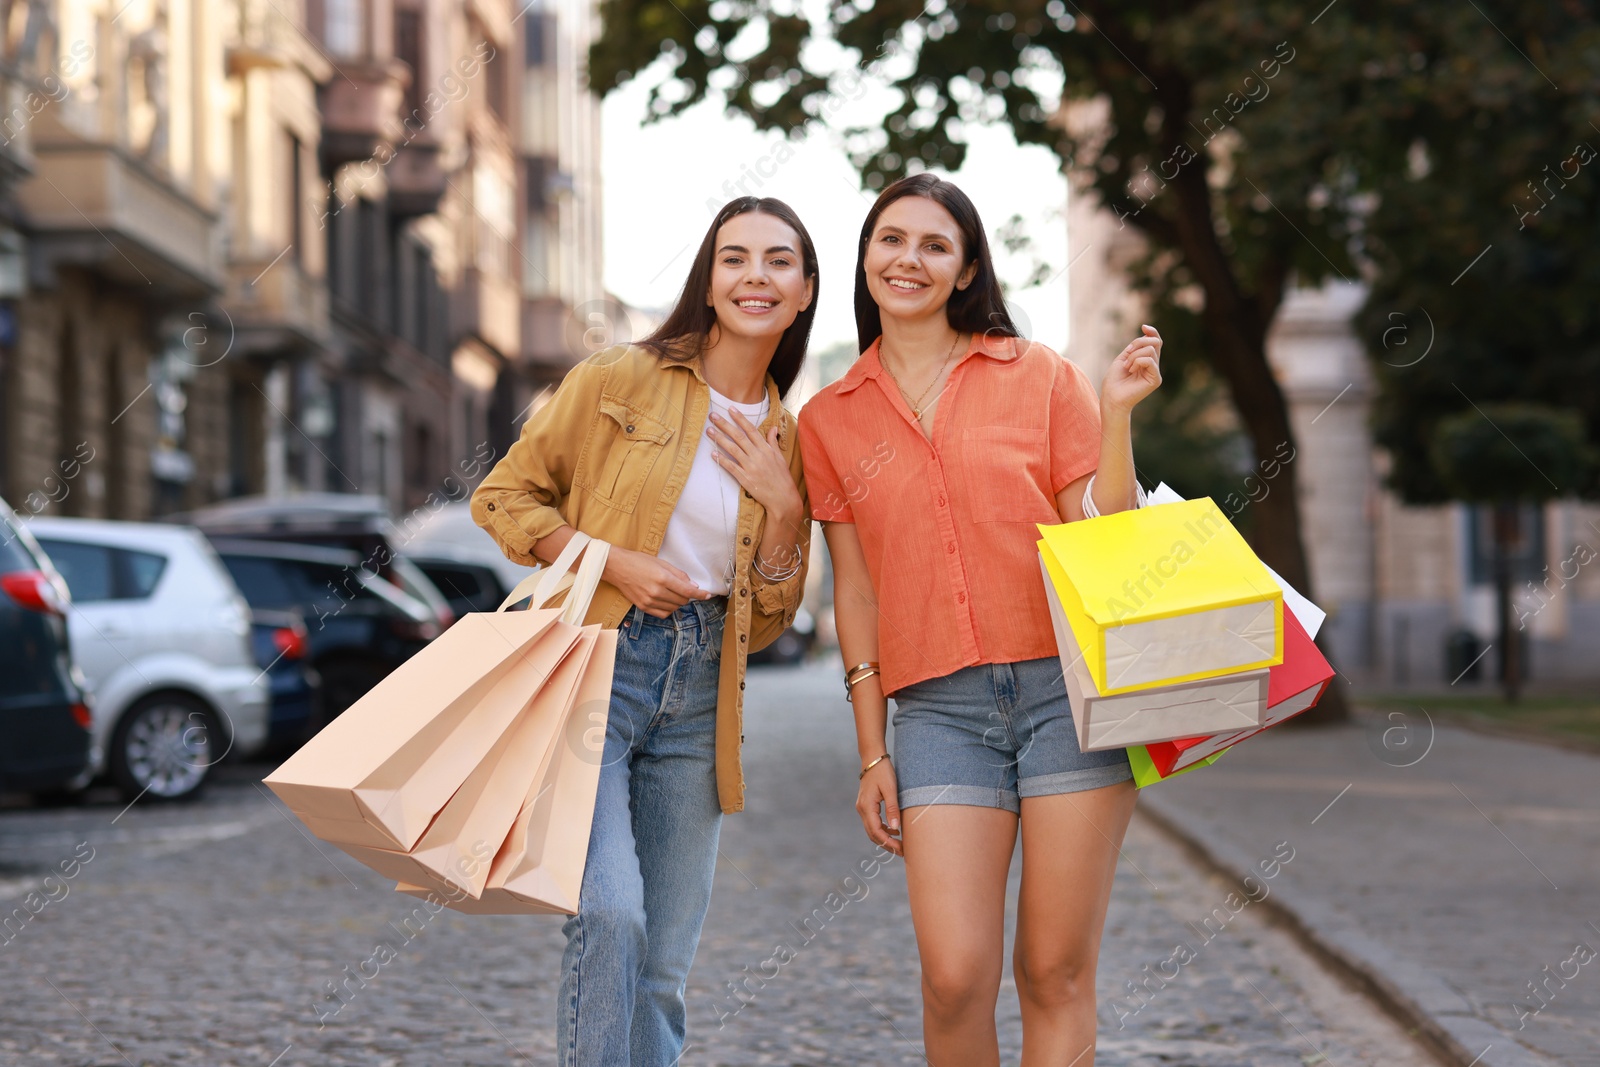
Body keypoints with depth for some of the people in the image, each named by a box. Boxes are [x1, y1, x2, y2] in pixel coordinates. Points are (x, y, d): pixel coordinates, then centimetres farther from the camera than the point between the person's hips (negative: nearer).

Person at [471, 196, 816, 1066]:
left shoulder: (787, 441, 11)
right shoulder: (619, 381, -1)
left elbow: (765, 622, 13)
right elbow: (503, 497, 2)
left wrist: (785, 510, -2)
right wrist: (613, 561, -11)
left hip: (698, 699, 5)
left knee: (664, 969, 5)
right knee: (609, 914, -23)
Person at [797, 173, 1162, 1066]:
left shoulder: (1040, 376, 7)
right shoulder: (830, 420, 11)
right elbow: (856, 593, 12)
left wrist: (1116, 417, -7)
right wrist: (872, 755, 9)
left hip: (1071, 686, -1)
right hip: (941, 708, 1)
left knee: (1058, 973, -2)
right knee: (956, 977, -10)